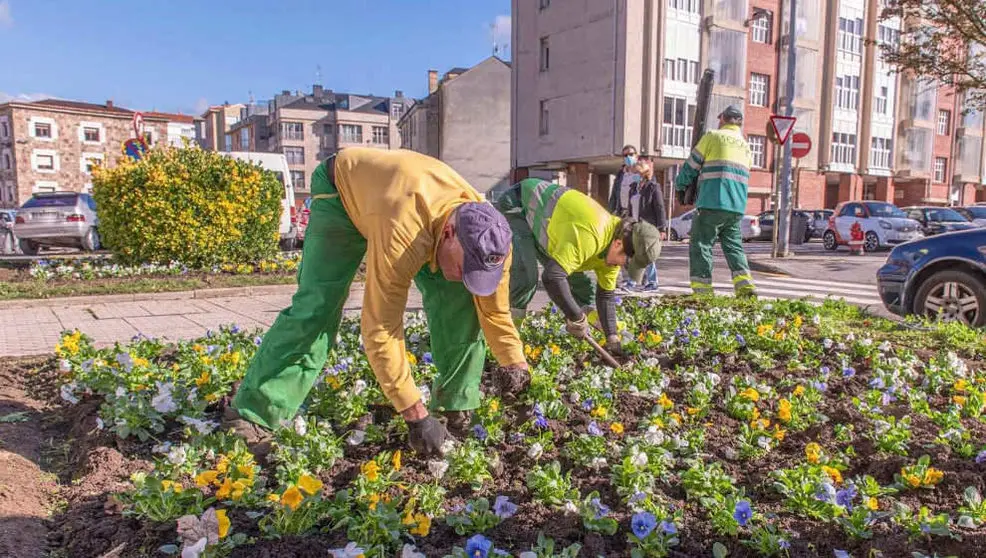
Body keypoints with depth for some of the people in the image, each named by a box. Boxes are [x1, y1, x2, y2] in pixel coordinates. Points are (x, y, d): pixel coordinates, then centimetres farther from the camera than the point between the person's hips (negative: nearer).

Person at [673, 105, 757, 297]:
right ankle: (745, 285, 0)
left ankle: (702, 290, -4)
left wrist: (679, 184, 21)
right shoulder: (745, 146, 21)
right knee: (733, 245, 14)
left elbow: (691, 166, 5)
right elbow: (744, 176, 22)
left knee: (701, 245, 0)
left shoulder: (713, 137, 3)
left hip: (712, 203, -6)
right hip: (737, 207, 6)